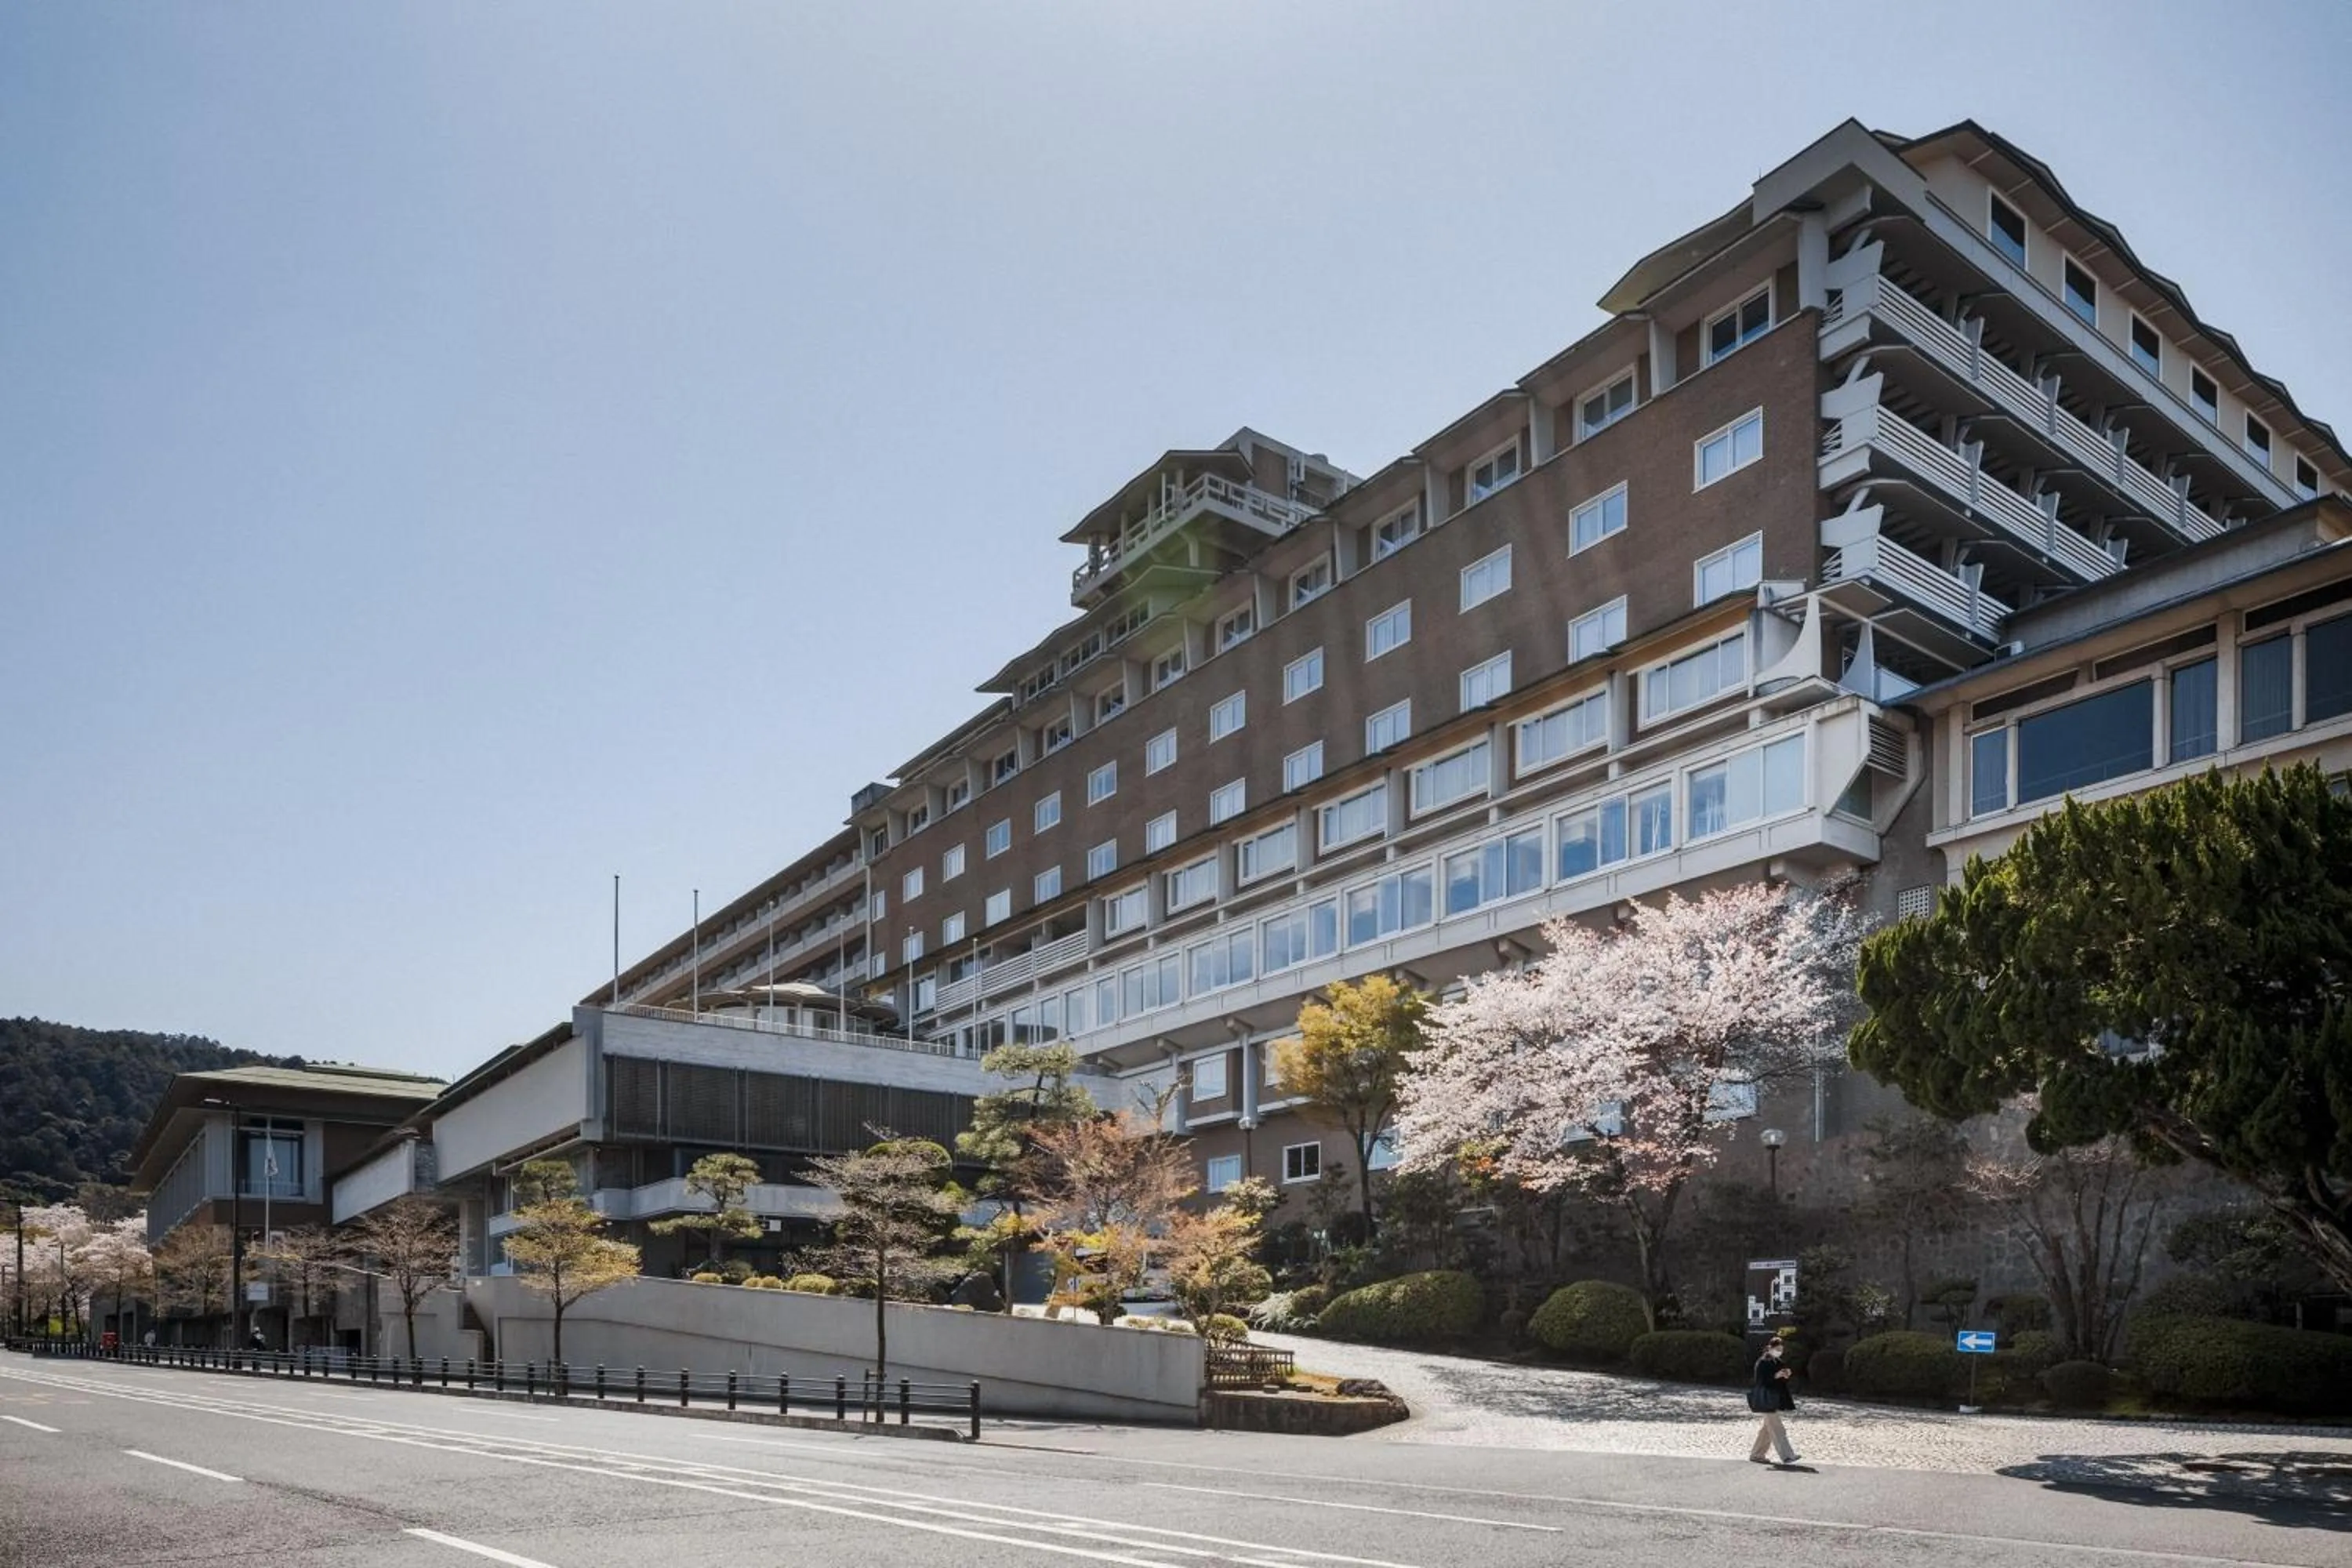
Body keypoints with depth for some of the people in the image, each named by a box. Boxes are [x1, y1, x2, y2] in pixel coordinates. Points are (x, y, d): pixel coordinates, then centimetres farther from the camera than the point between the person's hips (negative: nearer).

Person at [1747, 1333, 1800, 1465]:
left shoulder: (1779, 1362, 12)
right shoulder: (1763, 1362, -12)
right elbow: (1760, 1380, -17)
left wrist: (1787, 1374, -3)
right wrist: (1775, 1376, -26)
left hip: (1776, 1398, 9)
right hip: (1766, 1400, -9)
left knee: (1766, 1427, 12)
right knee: (1776, 1428, -9)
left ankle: (1755, 1455, 20)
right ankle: (1787, 1456, -11)